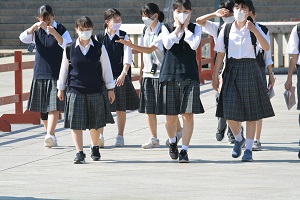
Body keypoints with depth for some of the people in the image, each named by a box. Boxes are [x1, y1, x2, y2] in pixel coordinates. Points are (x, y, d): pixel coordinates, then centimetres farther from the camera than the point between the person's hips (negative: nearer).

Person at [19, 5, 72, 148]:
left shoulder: (61, 30, 0)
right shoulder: (37, 31, 8)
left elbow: (68, 46, -14)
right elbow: (23, 38, -6)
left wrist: (55, 33, -29)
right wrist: (35, 26, -22)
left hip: (56, 74, -4)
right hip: (40, 74, 4)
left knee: (54, 107, -15)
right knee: (42, 109, 7)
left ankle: (50, 135, -24)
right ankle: (51, 135, 17)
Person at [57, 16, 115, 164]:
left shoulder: (99, 48, -2)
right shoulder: (70, 49, -1)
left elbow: (106, 68, 5)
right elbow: (64, 69, 9)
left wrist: (110, 89, 7)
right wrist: (61, 88, 14)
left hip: (95, 90, 1)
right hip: (75, 90, -1)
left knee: (96, 123, 11)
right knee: (76, 122, -6)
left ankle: (95, 148, 34)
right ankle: (79, 152, -1)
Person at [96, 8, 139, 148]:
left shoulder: (123, 37, 3)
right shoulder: (99, 38, 3)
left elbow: (127, 57, -3)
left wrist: (123, 74, -14)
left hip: (120, 76, 0)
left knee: (121, 108, 5)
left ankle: (120, 136, 14)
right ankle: (100, 136, -4)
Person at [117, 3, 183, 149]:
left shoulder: (163, 31, -14)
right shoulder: (145, 31, 9)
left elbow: (150, 49, -24)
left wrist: (131, 45, -32)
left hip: (162, 73, -7)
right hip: (148, 73, 7)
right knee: (149, 108, 4)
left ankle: (178, 131, 23)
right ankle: (153, 139, 11)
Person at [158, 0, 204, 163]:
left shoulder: (195, 28, 8)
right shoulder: (166, 29, 9)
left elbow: (194, 44, -11)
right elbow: (167, 44, -10)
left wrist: (186, 27, -3)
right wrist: (178, 28, -4)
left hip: (189, 75, -1)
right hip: (169, 74, 1)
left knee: (188, 114, -9)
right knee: (170, 116, 4)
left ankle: (184, 150, -3)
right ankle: (172, 142, 33)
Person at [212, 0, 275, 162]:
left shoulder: (254, 29, 0)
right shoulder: (226, 30, 4)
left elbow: (266, 47, -15)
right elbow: (220, 54, 6)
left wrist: (254, 30, -25)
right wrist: (215, 76, 4)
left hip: (250, 71, -1)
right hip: (231, 71, 1)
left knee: (251, 112, 2)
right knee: (230, 112, -6)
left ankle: (248, 149, 11)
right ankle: (238, 139, 24)